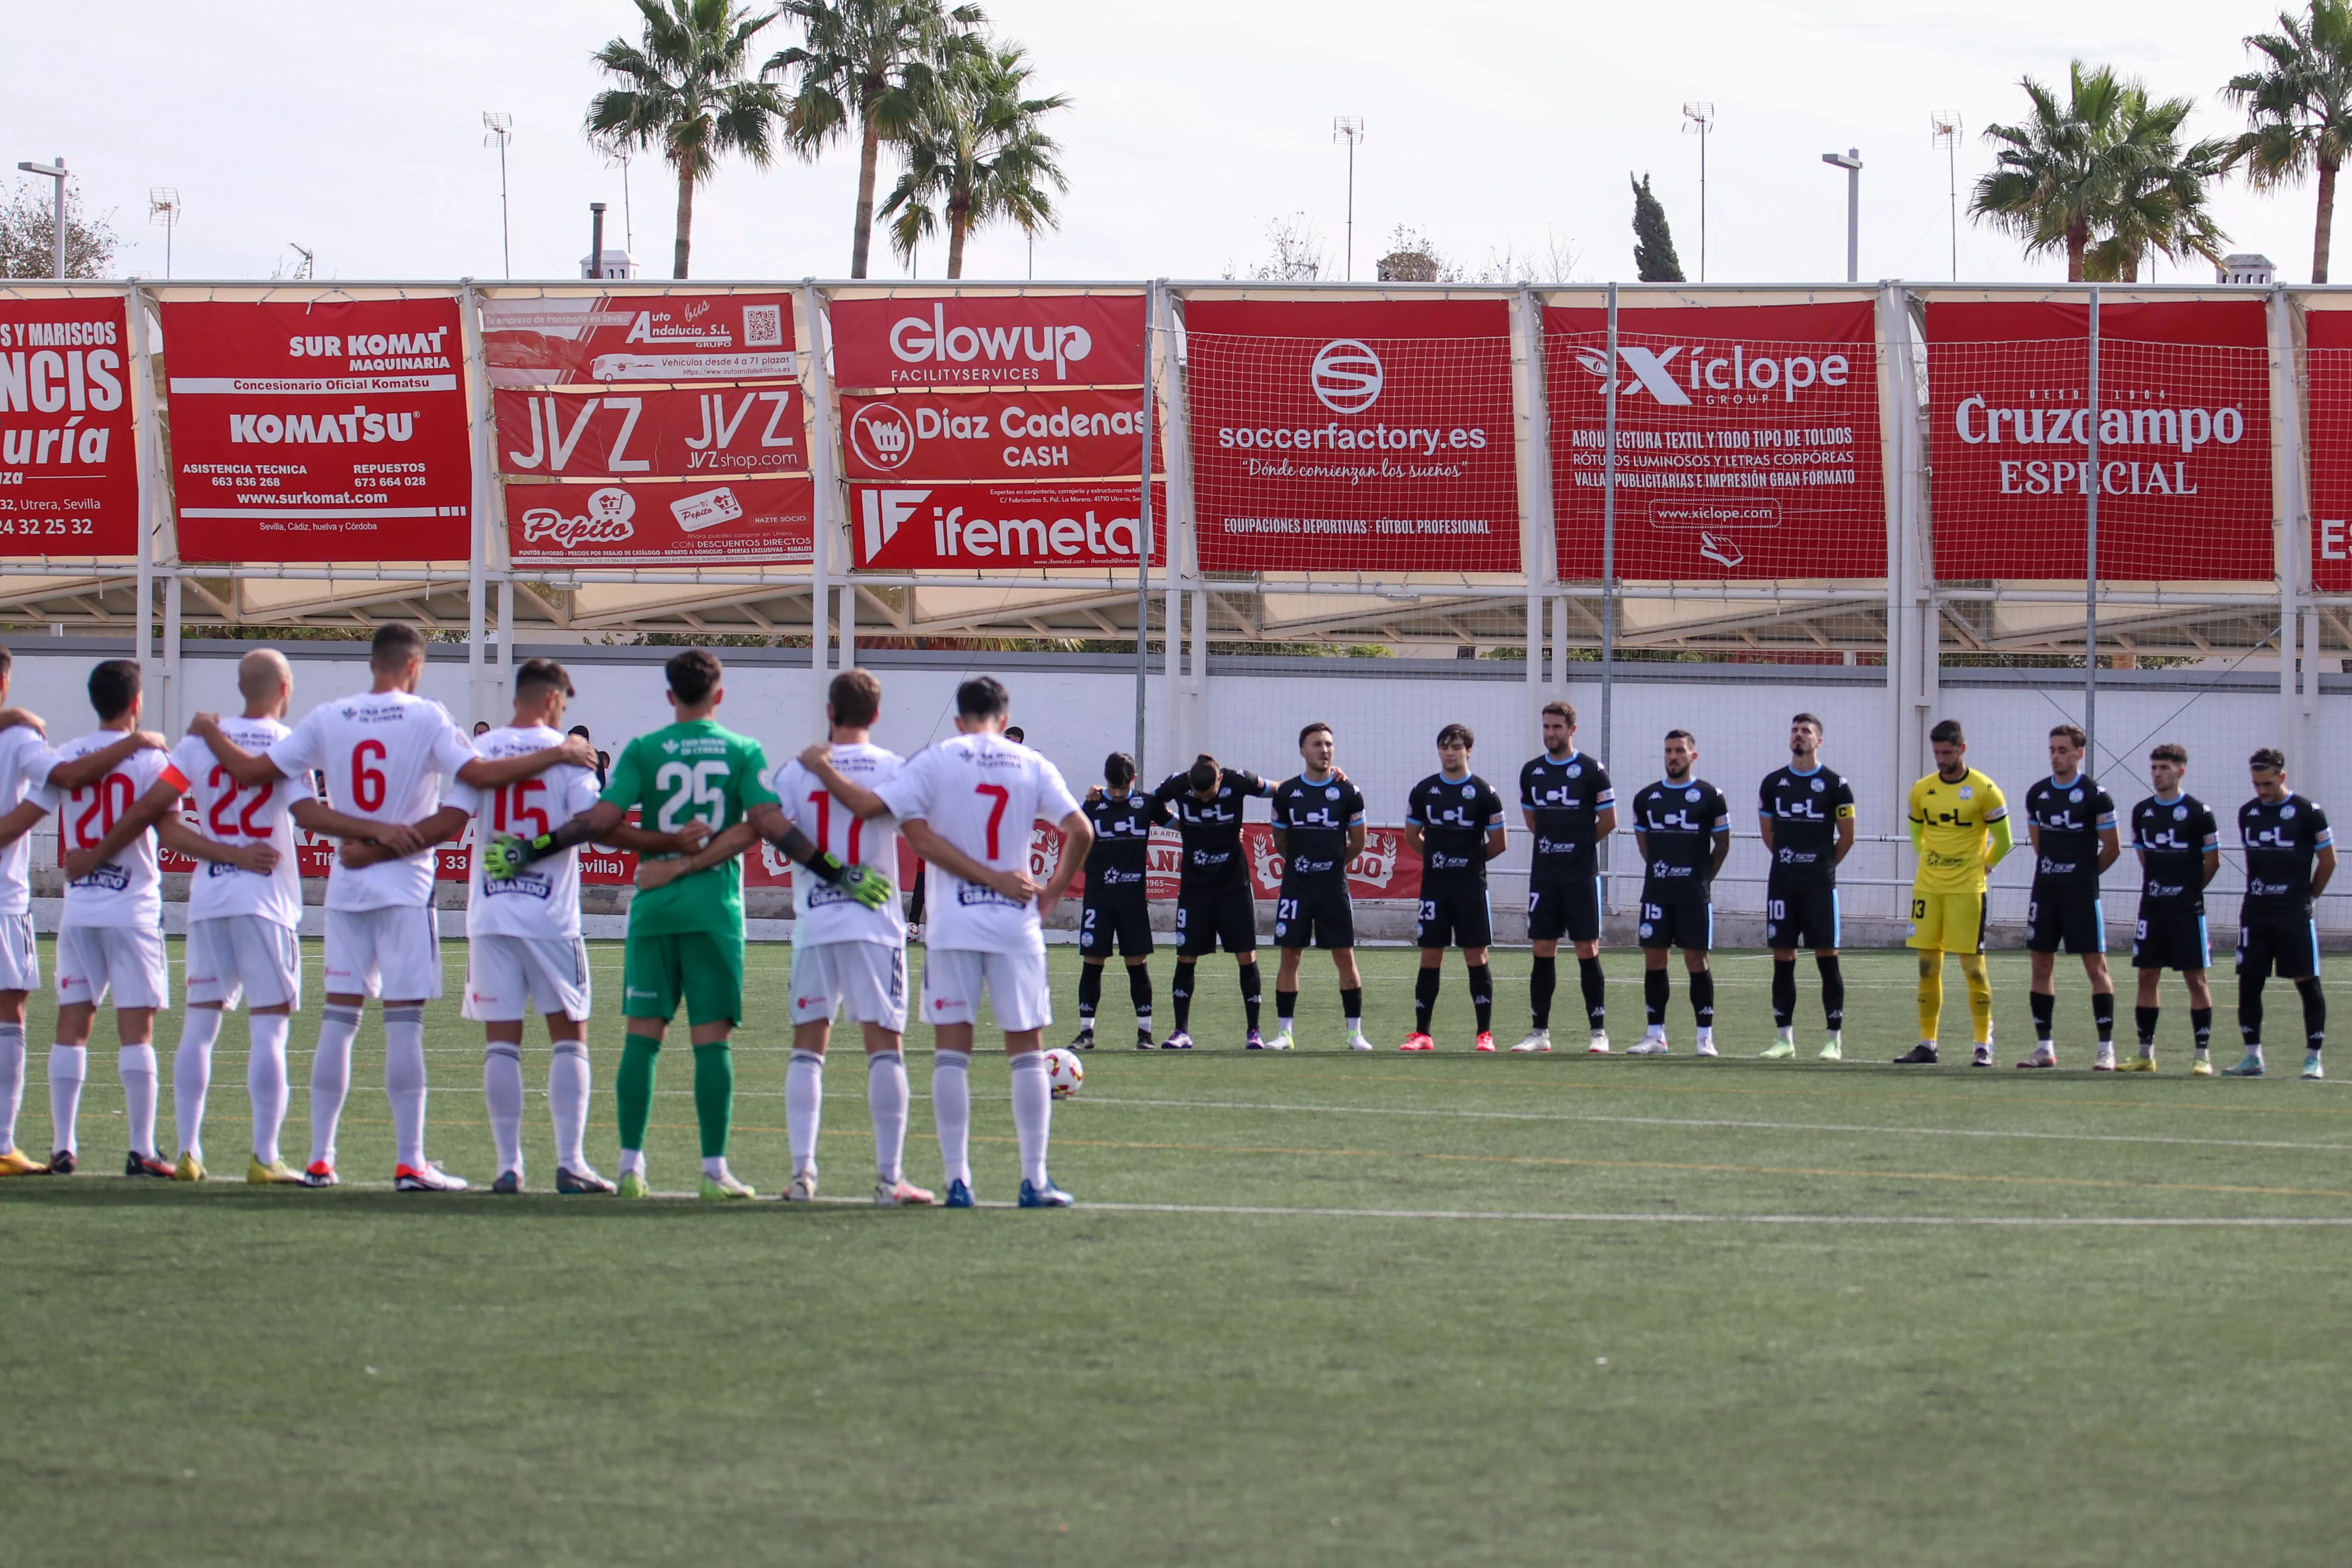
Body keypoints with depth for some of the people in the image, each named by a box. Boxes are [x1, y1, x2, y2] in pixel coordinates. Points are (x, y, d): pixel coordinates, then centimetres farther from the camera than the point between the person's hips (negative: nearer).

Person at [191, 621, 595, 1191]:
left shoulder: (327, 720, 3)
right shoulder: (425, 719, -7)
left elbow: (252, 771, 3)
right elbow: (482, 774, -16)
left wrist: (210, 733, 21)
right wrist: (557, 755, -6)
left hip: (346, 884, 4)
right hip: (405, 886, -4)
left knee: (338, 1016, 8)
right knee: (404, 1020, -4)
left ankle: (320, 1159, 9)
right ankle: (409, 1163, -6)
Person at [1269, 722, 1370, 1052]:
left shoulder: (1348, 793, 0)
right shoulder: (1287, 793, 4)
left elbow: (1358, 843, 8)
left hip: (1334, 888, -1)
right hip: (1295, 887, 1)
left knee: (1345, 957, -2)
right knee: (1289, 957, 2)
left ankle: (1355, 1032, 3)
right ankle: (1284, 1032, 7)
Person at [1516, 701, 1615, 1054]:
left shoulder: (1591, 771, -5)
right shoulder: (1532, 772, 9)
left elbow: (1608, 822, -1)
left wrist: (1579, 844, 6)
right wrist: (1553, 843, 12)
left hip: (1582, 875, -4)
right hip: (1544, 874, 4)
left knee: (1588, 951, -4)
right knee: (1543, 951, 4)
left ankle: (1598, 1032, 0)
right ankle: (1539, 1032, 8)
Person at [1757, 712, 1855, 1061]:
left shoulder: (1834, 785, -2)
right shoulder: (1773, 783, 9)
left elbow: (1847, 837, 3)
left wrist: (1823, 865, 8)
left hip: (1820, 884, -4)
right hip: (1782, 884, 4)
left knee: (1827, 956, -3)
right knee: (1782, 958, 4)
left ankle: (1835, 1039, -1)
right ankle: (1784, 1037, 9)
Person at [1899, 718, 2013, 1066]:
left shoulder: (1984, 790, -6)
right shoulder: (1922, 790, 6)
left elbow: (2002, 841, 1)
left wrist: (1981, 867, 2)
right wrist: (1929, 862, 11)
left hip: (1967, 891, -4)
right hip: (1927, 887, 4)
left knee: (1973, 966, -4)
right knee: (1928, 967, 6)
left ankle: (1984, 1045, 1)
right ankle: (1927, 1044, 11)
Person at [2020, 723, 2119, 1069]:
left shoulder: (2094, 795, -8)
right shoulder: (2037, 794, 8)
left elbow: (2112, 848, -3)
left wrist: (2085, 874, 5)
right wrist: (2053, 870, 15)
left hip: (2082, 894, -5)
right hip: (2045, 891, 5)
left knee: (2096, 966, -5)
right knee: (2041, 966, 5)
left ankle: (2106, 1048, -3)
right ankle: (2044, 1047, 12)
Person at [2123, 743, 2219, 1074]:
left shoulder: (2198, 812, -7)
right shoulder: (2142, 811, 8)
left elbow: (2213, 861, -2)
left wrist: (2191, 890, 4)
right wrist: (2158, 886, 13)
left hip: (2188, 910, -5)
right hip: (2152, 907, 5)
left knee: (2195, 977, -3)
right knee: (2147, 976, 5)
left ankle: (2203, 1054, -1)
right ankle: (2145, 1053, 11)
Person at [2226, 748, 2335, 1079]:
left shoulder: (2307, 813, -6)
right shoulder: (2248, 813, 9)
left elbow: (2328, 860, 1)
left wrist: (2308, 896, 6)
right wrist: (2261, 893, 15)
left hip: (2295, 914, -5)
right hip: (2255, 912, 5)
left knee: (2307, 982, -5)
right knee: (2249, 983, 4)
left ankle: (2313, 1058, 0)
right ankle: (2253, 1057, 12)